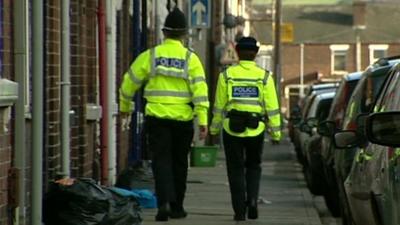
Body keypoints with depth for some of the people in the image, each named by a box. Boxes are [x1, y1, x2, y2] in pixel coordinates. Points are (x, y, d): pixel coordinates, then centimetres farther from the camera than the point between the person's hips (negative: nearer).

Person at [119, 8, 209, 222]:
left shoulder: (150, 55, 2)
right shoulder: (190, 59, 0)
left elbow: (130, 82, 11)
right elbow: (200, 90, -8)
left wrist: (125, 107, 28)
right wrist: (203, 120, -8)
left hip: (157, 116, -1)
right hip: (183, 118, 1)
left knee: (161, 161, -2)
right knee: (179, 163, 13)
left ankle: (164, 202, -22)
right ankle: (177, 207, 21)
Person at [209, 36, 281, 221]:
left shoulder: (227, 75, -2)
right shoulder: (265, 77, -2)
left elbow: (219, 106, 1)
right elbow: (272, 108, -2)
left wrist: (214, 129, 11)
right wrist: (276, 132, 5)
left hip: (232, 130, -1)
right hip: (256, 131, 1)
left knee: (236, 170, 8)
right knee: (253, 167, 20)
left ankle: (240, 210, 3)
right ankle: (252, 199, 1)